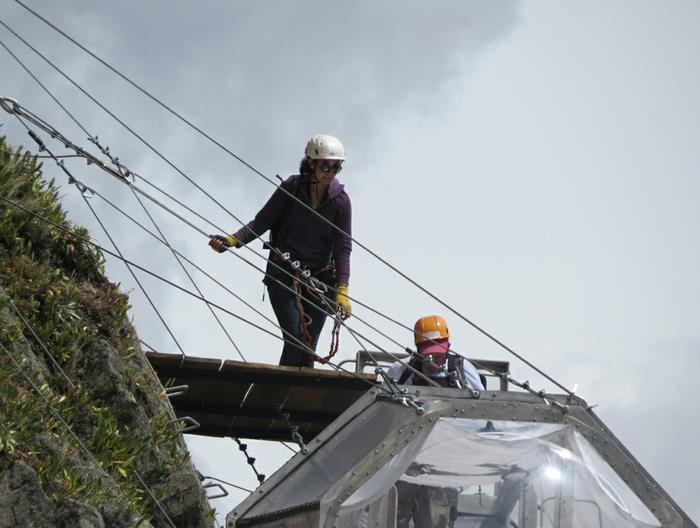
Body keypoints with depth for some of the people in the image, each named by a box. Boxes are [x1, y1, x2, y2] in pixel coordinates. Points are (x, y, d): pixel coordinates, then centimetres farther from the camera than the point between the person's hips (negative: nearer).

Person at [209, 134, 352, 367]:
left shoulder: (340, 200, -3)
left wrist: (342, 291, -15)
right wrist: (232, 240, -17)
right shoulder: (291, 188, -4)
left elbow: (343, 249, -6)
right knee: (295, 340, -15)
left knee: (308, 348, -3)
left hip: (319, 279, 1)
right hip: (283, 274, -1)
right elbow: (262, 221, -1)